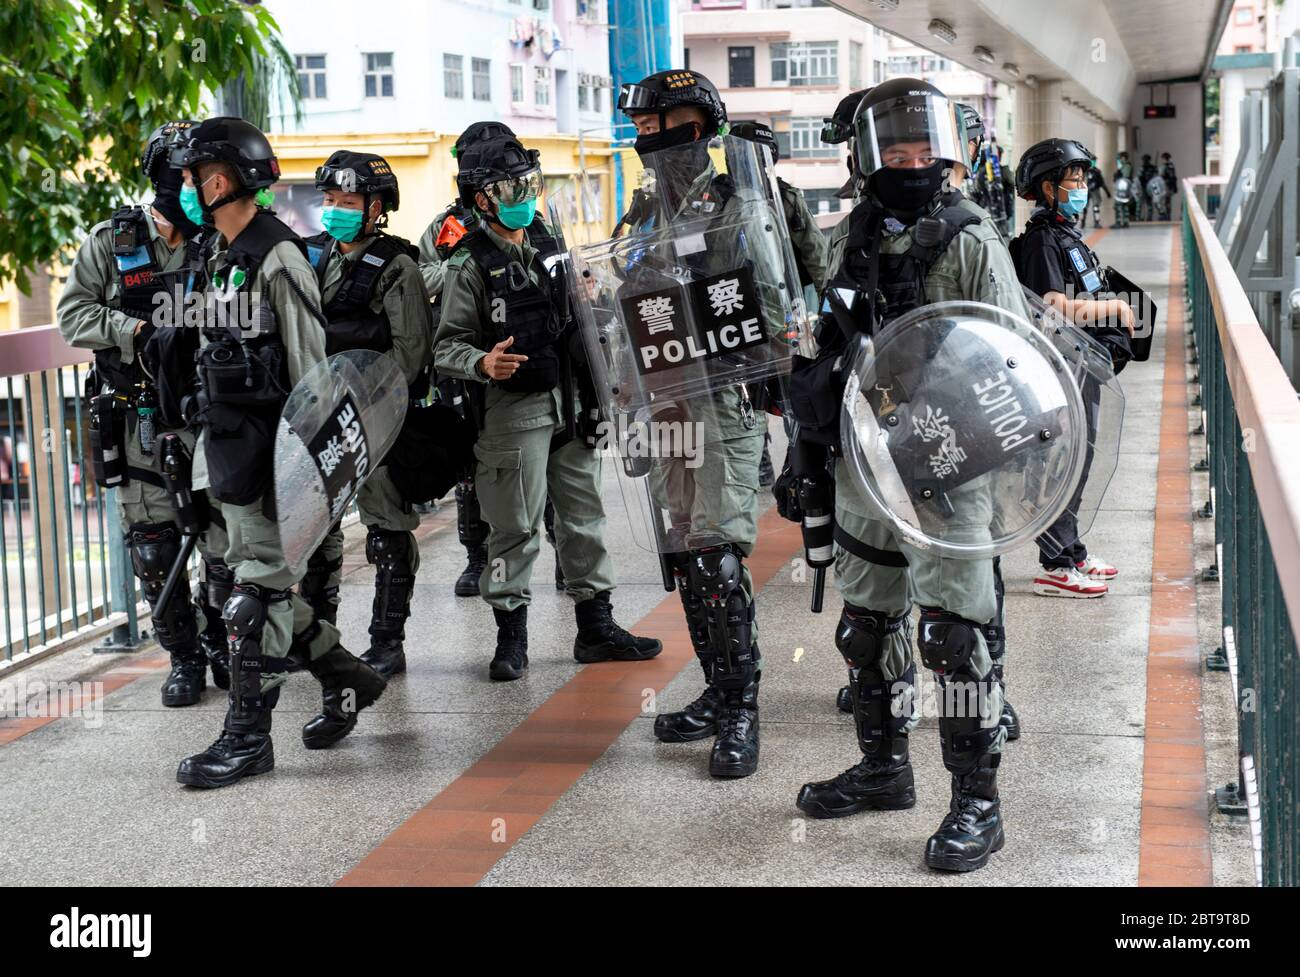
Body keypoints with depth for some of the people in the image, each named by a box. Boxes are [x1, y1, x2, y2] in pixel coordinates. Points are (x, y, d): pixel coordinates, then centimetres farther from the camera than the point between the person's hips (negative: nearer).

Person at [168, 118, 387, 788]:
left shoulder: (277, 258, -13)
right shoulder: (222, 260, 16)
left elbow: (309, 364, -16)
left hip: (266, 449, -10)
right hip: (225, 444, 10)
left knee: (256, 591, -5)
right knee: (261, 580, 14)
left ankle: (247, 738, 0)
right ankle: (345, 678, 30)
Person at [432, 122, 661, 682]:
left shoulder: (547, 246, 13)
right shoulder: (470, 264, -7)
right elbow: (448, 346, -12)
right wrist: (483, 364, -30)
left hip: (568, 402, 7)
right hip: (513, 410, -7)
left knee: (584, 517, 11)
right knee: (515, 529, -2)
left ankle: (596, 629, 20)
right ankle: (511, 638, 9)